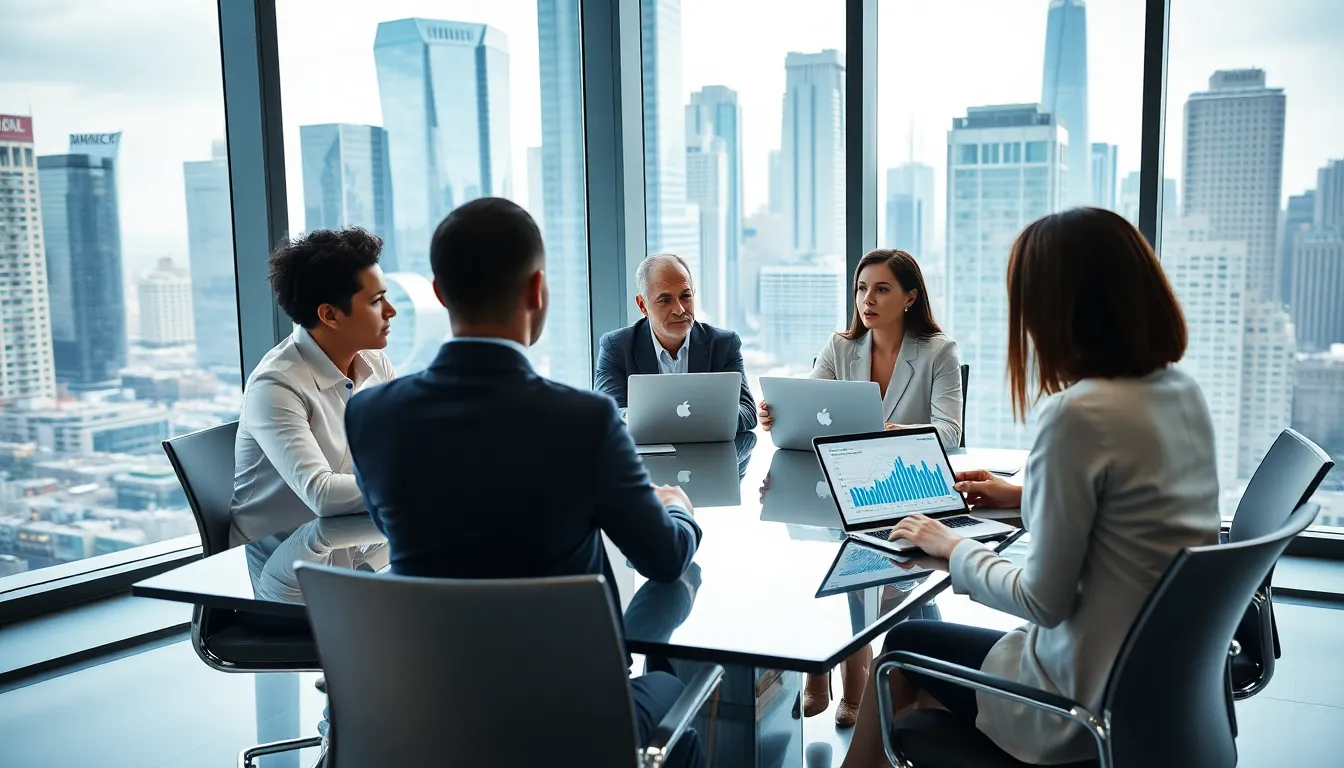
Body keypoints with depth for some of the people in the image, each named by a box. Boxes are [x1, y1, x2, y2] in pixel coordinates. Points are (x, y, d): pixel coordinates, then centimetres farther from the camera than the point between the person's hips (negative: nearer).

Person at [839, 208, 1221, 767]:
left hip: (1098, 706, -7)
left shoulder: (1079, 414, -26)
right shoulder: (1183, 392, 0)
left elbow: (1043, 600, -20)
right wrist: (1027, 493, 23)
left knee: (905, 645, 18)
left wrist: (955, 550, -4)